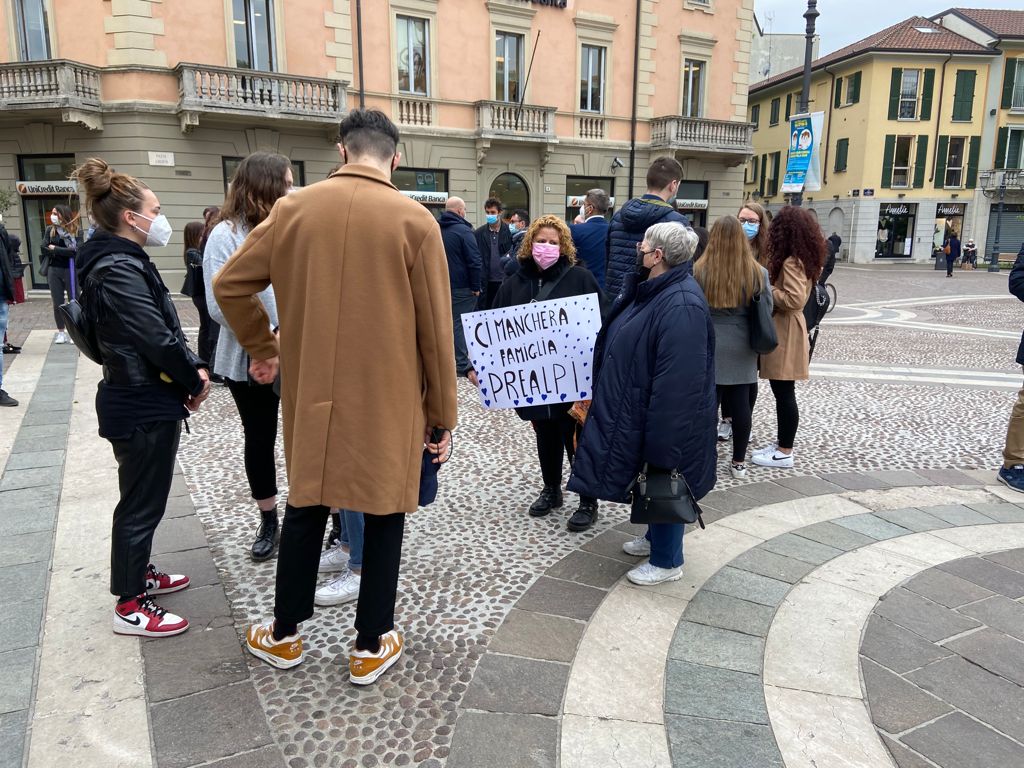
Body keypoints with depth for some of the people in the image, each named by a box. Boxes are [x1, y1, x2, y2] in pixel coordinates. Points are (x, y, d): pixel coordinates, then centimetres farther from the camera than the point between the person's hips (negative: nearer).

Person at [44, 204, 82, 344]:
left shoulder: (74, 230, -6)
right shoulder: (50, 230, 5)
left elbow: (75, 250, -16)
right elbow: (44, 248, -3)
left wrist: (55, 249, -10)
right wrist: (64, 251, -13)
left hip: (70, 269, -4)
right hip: (54, 270, 4)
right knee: (57, 303, 7)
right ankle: (61, 332, 16)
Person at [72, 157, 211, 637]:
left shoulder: (124, 262, 11)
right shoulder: (118, 272, -21)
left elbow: (165, 328, 13)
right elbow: (159, 340, -25)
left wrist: (193, 368, -1)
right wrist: (196, 381, -10)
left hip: (144, 401, 10)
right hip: (143, 408, -10)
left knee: (143, 499, 22)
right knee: (141, 504, 3)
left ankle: (138, 574, 39)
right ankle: (129, 606, 17)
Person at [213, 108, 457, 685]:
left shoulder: (293, 209, -1)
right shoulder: (415, 220, -9)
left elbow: (230, 285, 5)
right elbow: (436, 329, -8)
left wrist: (263, 348, 20)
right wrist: (442, 412, 0)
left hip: (311, 395, 3)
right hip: (390, 400, -3)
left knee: (306, 505, 18)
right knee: (385, 513, 11)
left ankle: (285, 634, 33)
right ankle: (372, 646, 24)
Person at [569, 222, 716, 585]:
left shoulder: (681, 306, -29)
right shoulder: (650, 290, 4)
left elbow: (676, 382, -31)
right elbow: (623, 344, 16)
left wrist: (660, 438, -28)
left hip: (665, 419, -9)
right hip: (637, 410, 9)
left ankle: (667, 561, 27)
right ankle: (655, 537, 45)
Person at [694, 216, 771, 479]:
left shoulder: (699, 271, -9)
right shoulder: (758, 273, -4)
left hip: (707, 347, -1)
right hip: (742, 350, 2)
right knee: (741, 405, 8)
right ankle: (739, 463, 18)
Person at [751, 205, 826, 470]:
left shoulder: (791, 261, -17)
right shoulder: (803, 258, 12)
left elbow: (794, 300, -26)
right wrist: (773, 286, 5)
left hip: (785, 332, -10)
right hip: (785, 329, 10)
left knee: (784, 393, -3)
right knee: (782, 392, 15)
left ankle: (785, 453, 5)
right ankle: (782, 444, 25)